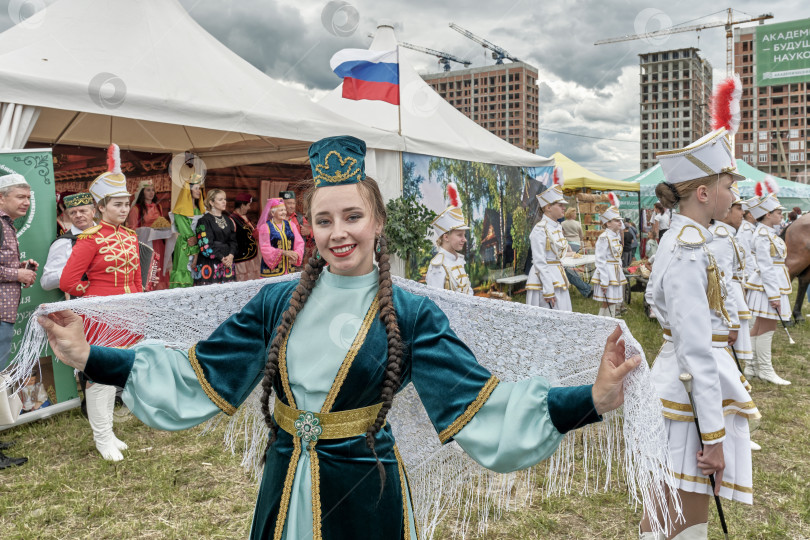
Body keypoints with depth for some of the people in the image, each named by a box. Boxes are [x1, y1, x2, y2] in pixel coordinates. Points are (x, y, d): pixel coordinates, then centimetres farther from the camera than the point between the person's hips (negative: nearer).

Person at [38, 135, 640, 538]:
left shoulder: (410, 313, -10)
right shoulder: (278, 302, -2)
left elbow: (480, 402, -16)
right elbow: (194, 375, 1)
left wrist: (591, 399, -27)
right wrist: (90, 357, -4)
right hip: (286, 485, 3)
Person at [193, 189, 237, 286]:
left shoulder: (228, 221, 16)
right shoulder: (204, 221, -3)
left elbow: (233, 241, 12)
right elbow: (205, 245, -9)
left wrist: (231, 255, -7)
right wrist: (221, 258, -12)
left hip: (227, 262, 6)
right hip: (209, 263, -5)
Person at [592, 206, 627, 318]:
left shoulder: (617, 237, 12)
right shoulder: (604, 238, -15)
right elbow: (600, 261, -17)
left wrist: (621, 274, 17)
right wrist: (604, 282, -20)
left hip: (616, 274, 9)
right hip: (607, 274, -9)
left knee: (615, 303, 13)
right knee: (608, 304, -6)